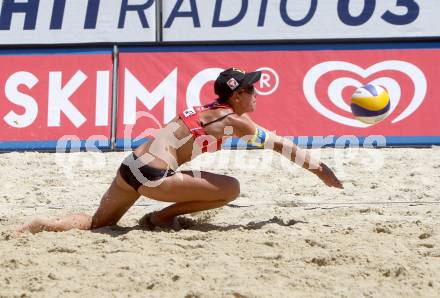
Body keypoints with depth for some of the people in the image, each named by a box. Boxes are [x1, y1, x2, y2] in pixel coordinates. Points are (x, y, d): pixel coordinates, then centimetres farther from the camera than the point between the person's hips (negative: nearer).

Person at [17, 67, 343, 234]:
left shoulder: (206, 111, 24)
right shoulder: (234, 120, 2)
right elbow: (280, 145, 7)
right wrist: (320, 168, 14)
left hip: (131, 165, 8)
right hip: (153, 174, -8)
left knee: (98, 222, 23)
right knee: (231, 189, 2)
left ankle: (48, 225, -3)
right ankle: (162, 217, 4)